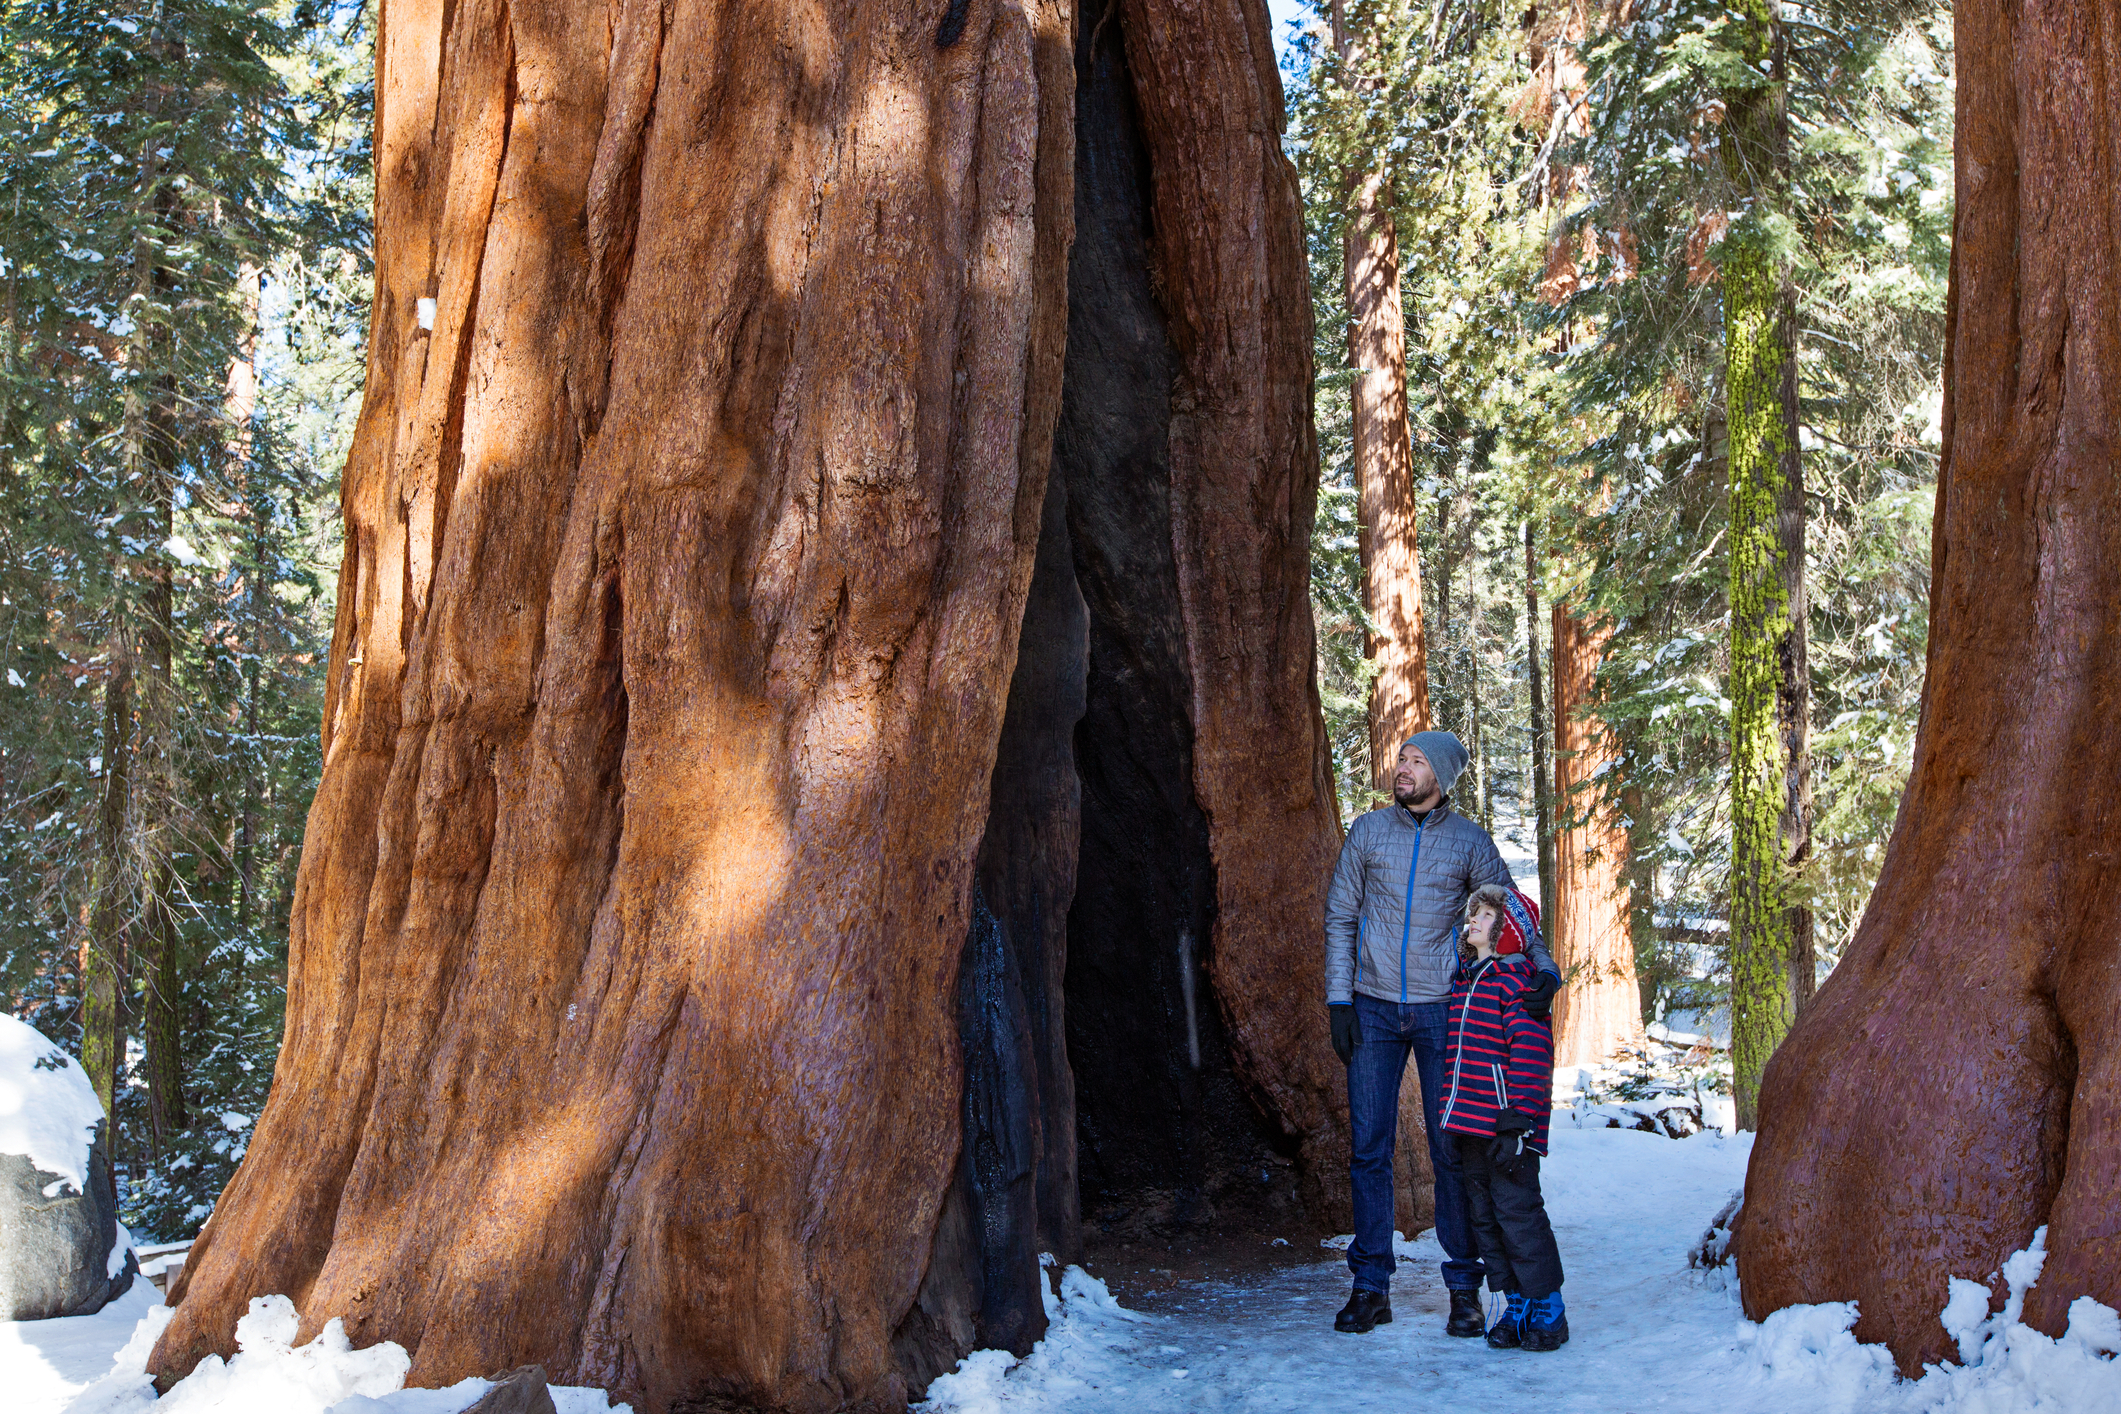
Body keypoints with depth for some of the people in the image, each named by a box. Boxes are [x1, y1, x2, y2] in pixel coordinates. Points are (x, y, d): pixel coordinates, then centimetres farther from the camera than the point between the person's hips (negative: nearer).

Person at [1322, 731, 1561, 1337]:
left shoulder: (1469, 842, 3)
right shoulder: (1367, 831, 5)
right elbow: (1340, 917, 7)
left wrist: (1544, 969, -15)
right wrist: (1339, 999, 0)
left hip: (1442, 1010, -1)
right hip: (1373, 1011, 1)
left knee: (1451, 1150, 0)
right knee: (1369, 1148, 1)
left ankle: (1464, 1287, 10)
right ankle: (1371, 1286, 9)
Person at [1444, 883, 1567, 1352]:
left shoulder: (1517, 981, -10)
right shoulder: (1463, 979, 15)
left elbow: (1532, 1054, -16)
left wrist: (1517, 1119, -21)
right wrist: (1453, 1120, 21)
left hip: (1506, 1124, -8)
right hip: (1469, 1124, 9)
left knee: (1516, 1211, -5)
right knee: (1483, 1215, 11)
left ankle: (1547, 1310, 7)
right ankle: (1516, 1307, 20)